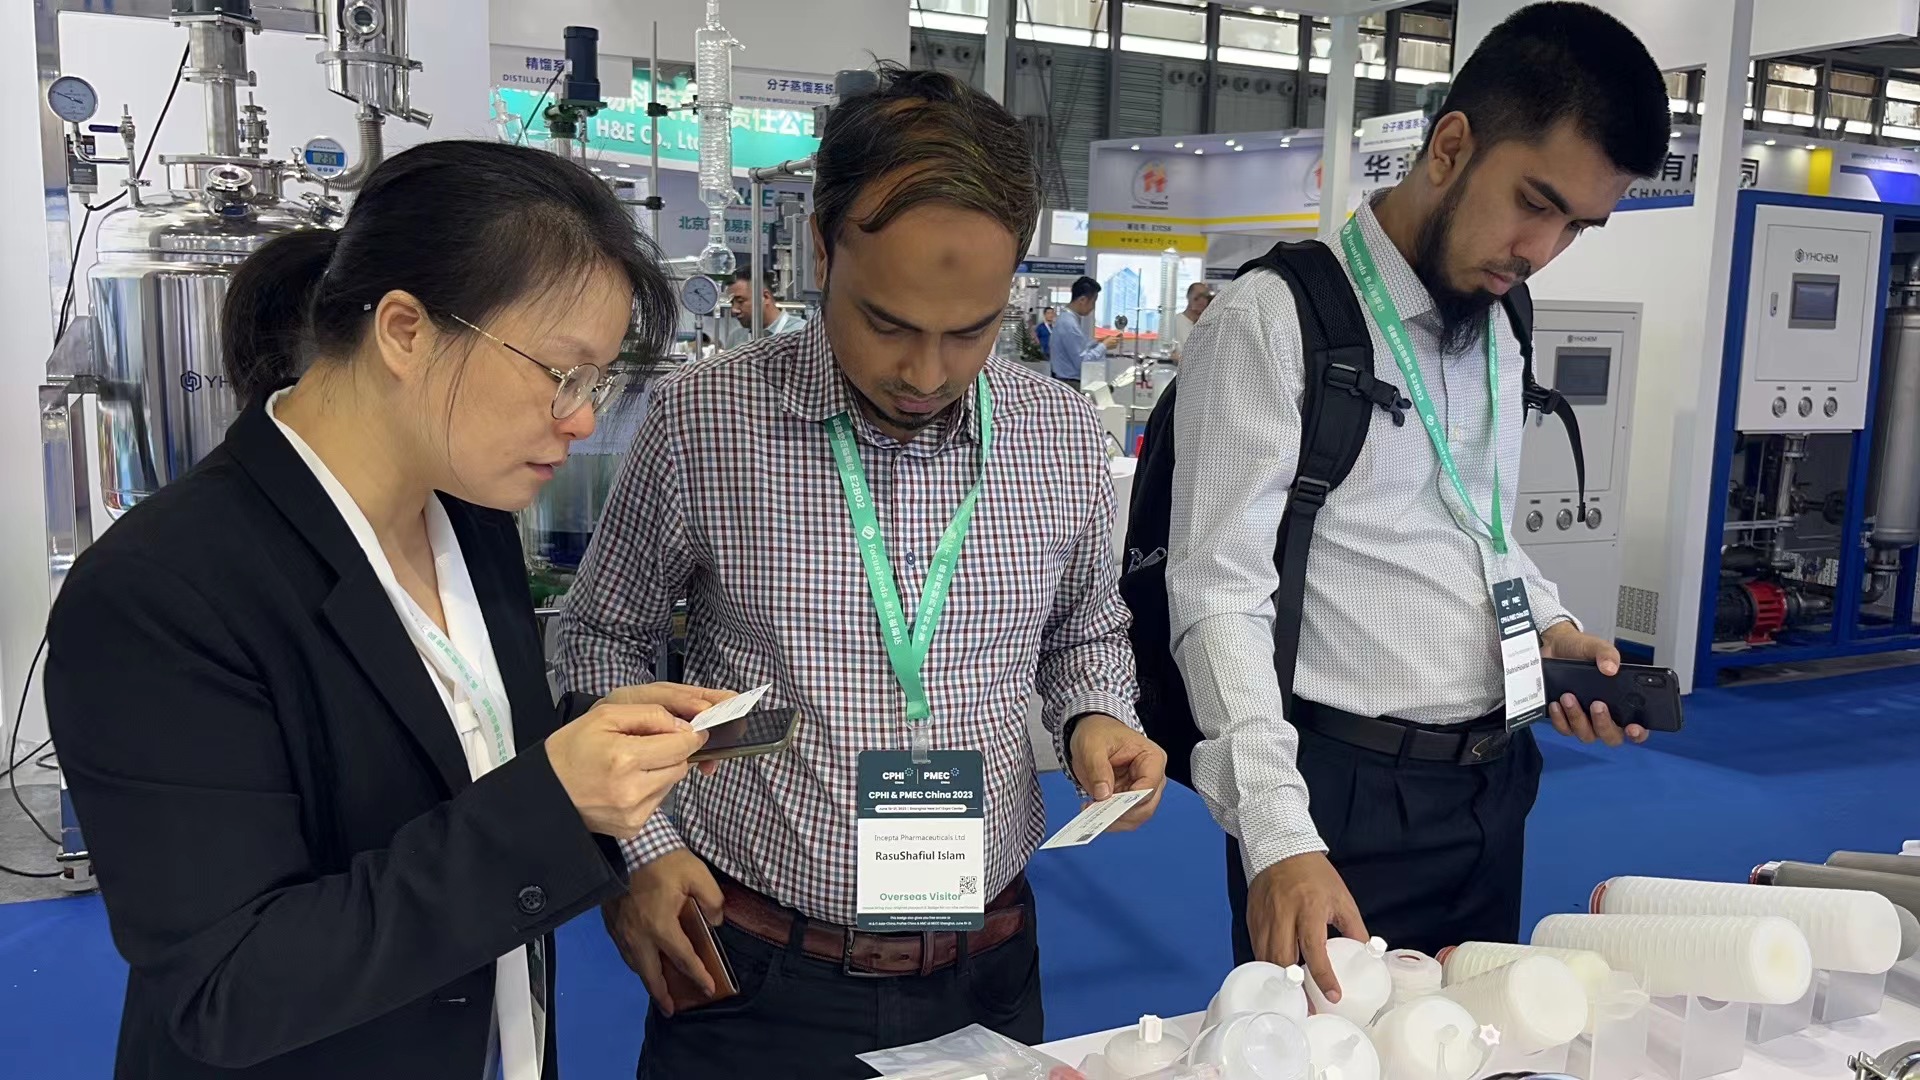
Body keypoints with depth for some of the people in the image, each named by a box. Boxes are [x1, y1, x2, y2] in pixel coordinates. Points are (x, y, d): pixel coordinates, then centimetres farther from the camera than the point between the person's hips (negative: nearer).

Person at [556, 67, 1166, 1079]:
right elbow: (600, 640, 2)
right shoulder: (701, 421, -12)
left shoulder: (1063, 435, -4)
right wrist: (635, 841, -7)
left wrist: (1094, 718, -7)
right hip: (753, 972, -2)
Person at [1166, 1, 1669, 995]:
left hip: (1493, 787, 8)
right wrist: (1279, 836, -29)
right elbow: (1222, 596, -20)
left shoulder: (1497, 337, 10)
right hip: (1342, 797, -7)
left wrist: (1551, 628, 2)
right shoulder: (1275, 322, -15)